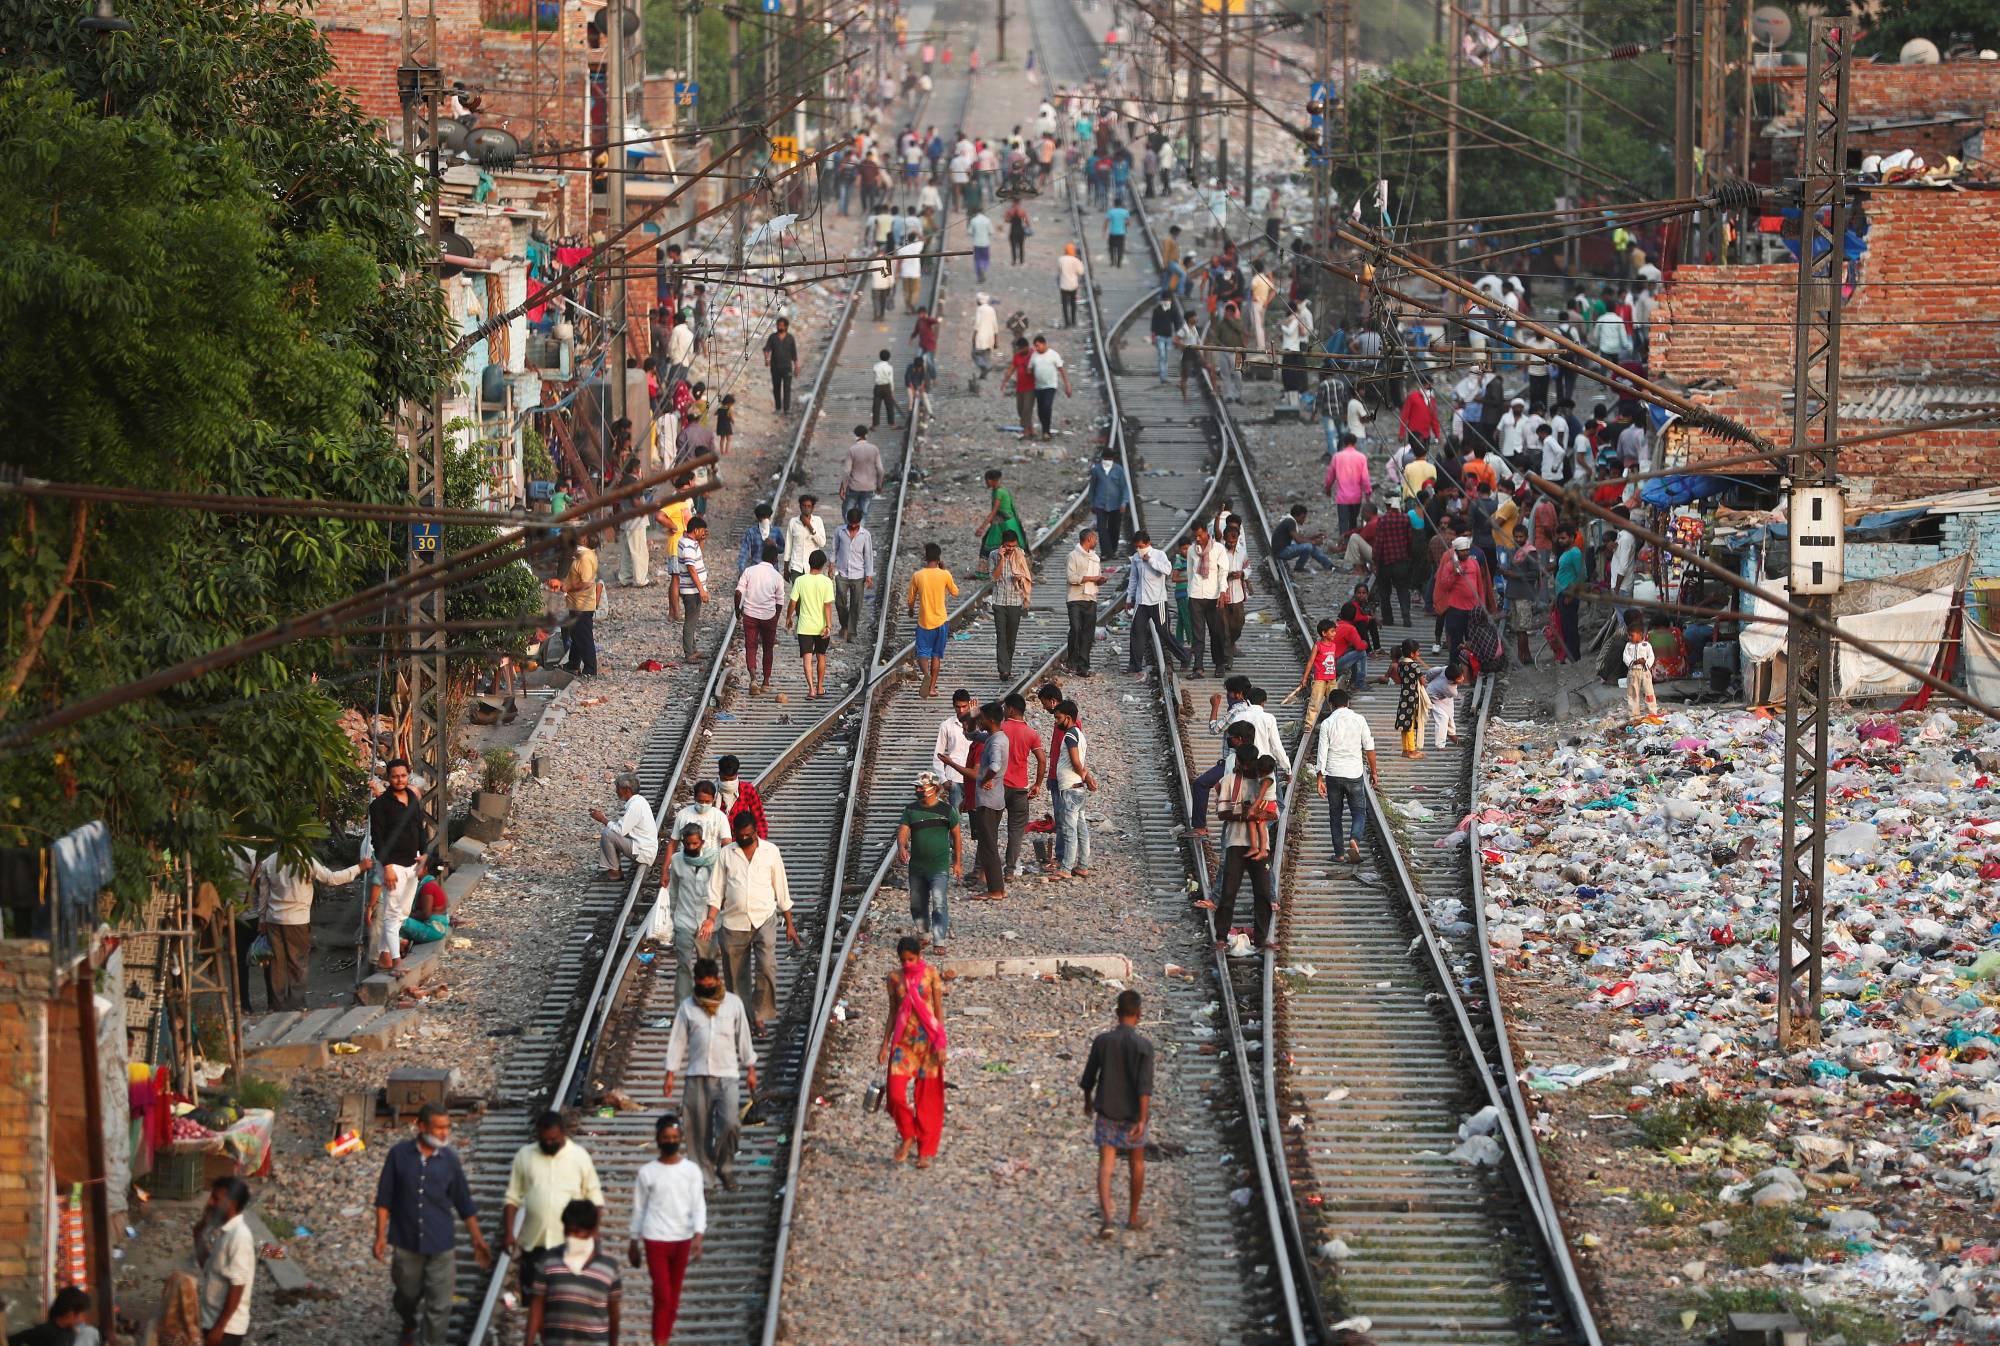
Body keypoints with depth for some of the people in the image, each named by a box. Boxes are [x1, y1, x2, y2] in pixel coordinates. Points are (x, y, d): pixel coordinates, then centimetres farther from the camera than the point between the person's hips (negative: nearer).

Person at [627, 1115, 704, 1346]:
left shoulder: (691, 1170, 3)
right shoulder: (647, 1172, 0)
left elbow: (698, 1205, -2)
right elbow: (638, 1210, 7)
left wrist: (698, 1236, -15)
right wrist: (634, 1243, 9)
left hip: (682, 1239, 2)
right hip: (655, 1239, -2)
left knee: (674, 1296, 9)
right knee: (662, 1294, -9)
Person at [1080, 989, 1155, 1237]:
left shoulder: (1101, 1041, -7)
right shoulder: (1144, 1046, -14)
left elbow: (1088, 1078, 3)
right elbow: (1145, 1086, -22)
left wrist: (1088, 1102, 22)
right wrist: (1142, 1120, -26)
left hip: (1107, 1113, 1)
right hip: (1133, 1114, -1)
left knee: (1105, 1166, -3)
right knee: (1137, 1161, 20)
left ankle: (1106, 1217, -22)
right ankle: (1133, 1215, 31)